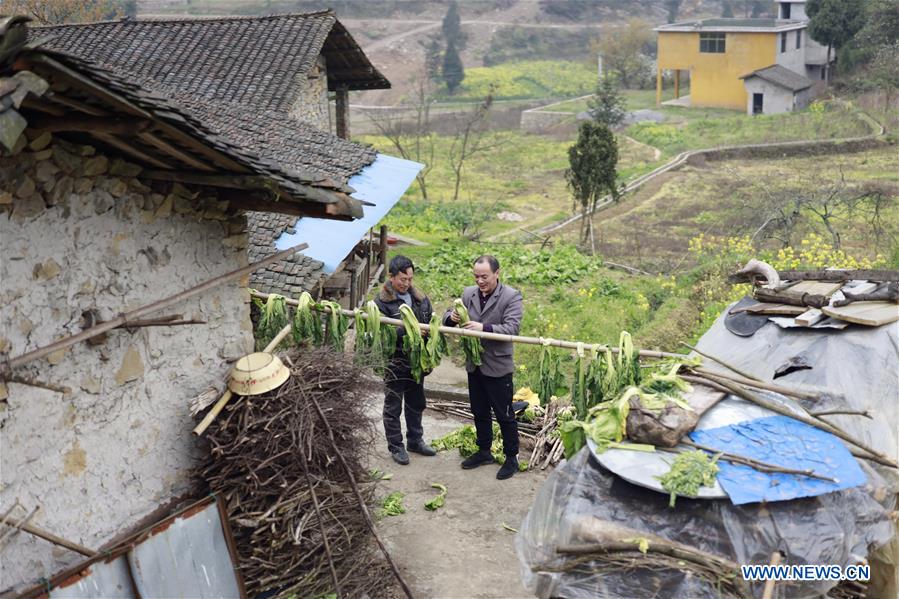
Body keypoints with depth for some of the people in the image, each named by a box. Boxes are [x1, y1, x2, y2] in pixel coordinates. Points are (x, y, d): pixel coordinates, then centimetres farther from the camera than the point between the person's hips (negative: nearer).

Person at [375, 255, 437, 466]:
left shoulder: (420, 298, 4)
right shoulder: (382, 302, -13)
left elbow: (430, 322, 12)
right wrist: (409, 330, -34)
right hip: (394, 362, -5)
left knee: (416, 403, 19)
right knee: (393, 407, 8)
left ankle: (415, 440, 35)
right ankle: (396, 446, 21)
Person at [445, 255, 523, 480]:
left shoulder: (511, 297, -12)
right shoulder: (468, 293, 4)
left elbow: (511, 328, -22)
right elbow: (448, 316, 9)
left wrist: (484, 328, -34)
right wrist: (451, 317, -15)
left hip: (498, 366, -6)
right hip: (474, 365, 6)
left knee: (504, 415, 5)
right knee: (480, 412, 19)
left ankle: (511, 457, 18)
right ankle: (484, 451, 35)